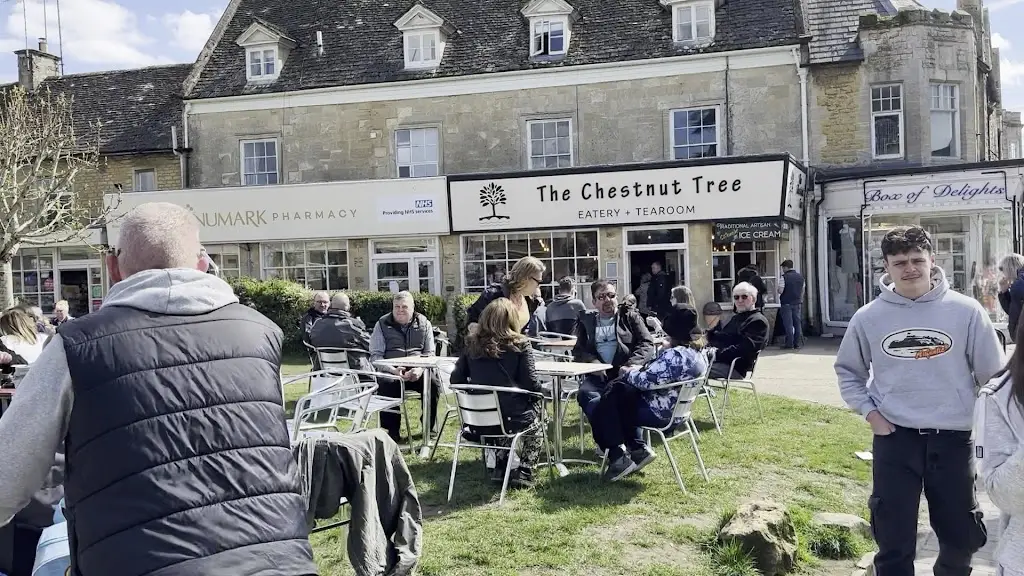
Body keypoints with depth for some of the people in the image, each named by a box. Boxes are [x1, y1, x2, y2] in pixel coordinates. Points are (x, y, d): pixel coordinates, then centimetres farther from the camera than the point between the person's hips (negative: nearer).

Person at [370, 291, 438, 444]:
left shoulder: (424, 324, 10)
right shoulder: (382, 325, 5)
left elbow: (429, 353, 8)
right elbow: (375, 356, -1)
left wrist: (420, 369, -14)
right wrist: (393, 370, -19)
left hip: (418, 372, 2)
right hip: (391, 372, -1)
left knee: (434, 382, -27)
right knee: (386, 385, -34)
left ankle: (429, 428, -7)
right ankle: (393, 431, -17)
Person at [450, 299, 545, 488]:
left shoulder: (472, 344, 2)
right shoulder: (520, 345, -8)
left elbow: (456, 379, 3)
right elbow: (531, 384, -10)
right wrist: (542, 392, 12)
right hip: (512, 419, -4)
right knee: (538, 408, 29)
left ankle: (500, 465, 24)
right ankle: (522, 470, 19)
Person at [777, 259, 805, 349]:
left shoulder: (784, 277, -12)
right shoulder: (800, 276, 8)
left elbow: (780, 291, -17)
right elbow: (803, 290, 14)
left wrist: (778, 289, 4)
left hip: (787, 303, -6)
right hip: (797, 303, 6)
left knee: (788, 324, -2)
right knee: (797, 323, 9)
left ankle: (789, 344, -2)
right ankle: (797, 343, 11)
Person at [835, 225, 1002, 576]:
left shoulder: (965, 311, -4)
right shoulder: (868, 318, -2)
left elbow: (993, 374, 4)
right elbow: (847, 370, 11)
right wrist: (869, 411, 0)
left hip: (953, 439, 1)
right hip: (894, 439, 0)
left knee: (962, 536, 15)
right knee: (894, 542, 5)